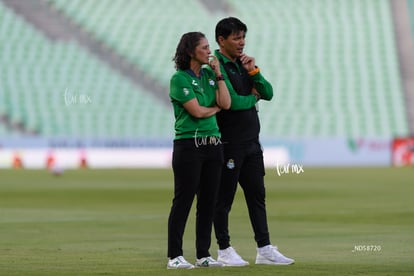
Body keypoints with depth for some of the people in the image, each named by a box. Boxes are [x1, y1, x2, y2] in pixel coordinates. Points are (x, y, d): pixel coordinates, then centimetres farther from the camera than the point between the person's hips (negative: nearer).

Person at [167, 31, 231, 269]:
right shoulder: (180, 78, -8)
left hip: (213, 144, 7)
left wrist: (218, 74, 0)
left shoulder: (209, 75, 13)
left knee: (209, 201, 7)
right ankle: (175, 256, -3)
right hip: (189, 145, -7)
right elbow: (196, 111, -15)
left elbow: (226, 103, 2)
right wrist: (216, 108, 4)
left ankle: (204, 254, 13)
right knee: (183, 200, -6)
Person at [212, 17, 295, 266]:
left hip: (252, 143, 8)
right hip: (229, 144, -8)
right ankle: (224, 250, 7)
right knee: (224, 198, 1)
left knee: (257, 196, 9)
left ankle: (265, 249, 13)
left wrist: (253, 71, -5)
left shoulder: (244, 64, 14)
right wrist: (253, 97, -4)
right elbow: (231, 101, -22)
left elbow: (268, 93, 10)